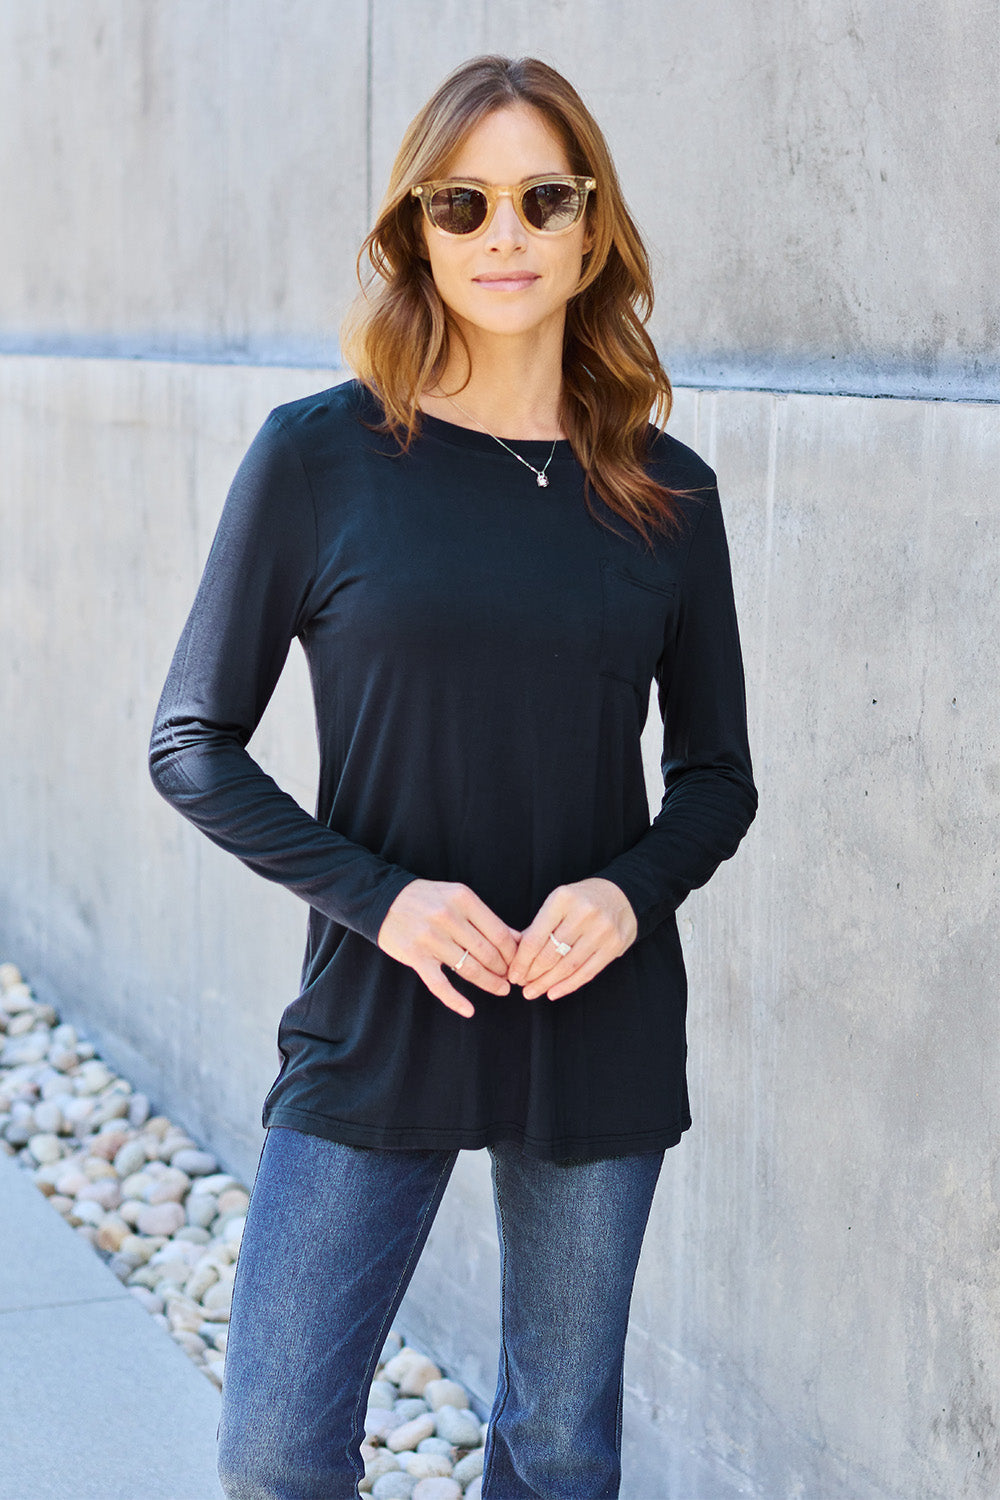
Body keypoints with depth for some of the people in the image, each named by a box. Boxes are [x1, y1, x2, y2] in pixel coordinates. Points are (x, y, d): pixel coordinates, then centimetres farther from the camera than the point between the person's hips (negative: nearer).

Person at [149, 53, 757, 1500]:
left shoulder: (665, 491, 1)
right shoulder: (322, 455, -5)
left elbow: (719, 772, 9)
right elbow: (193, 744, -3)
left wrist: (633, 890, -12)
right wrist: (380, 896, -16)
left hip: (604, 1036, 2)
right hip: (376, 1022, -2)